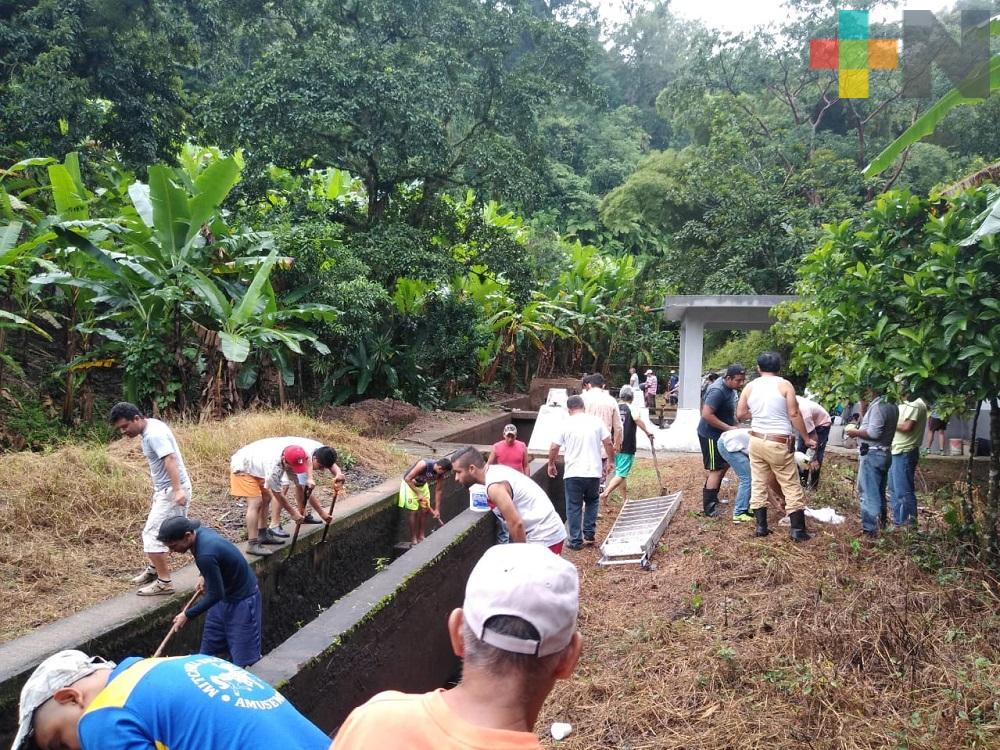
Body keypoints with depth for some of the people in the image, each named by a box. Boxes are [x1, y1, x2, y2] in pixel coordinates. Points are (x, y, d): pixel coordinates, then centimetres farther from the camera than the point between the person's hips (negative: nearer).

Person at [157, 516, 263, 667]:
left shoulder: (205, 555, -33)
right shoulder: (199, 532, -6)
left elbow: (215, 594, -23)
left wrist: (187, 615, -13)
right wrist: (204, 576, 6)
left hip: (242, 599, -10)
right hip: (224, 594, 10)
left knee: (242, 659, -5)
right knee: (207, 653, 13)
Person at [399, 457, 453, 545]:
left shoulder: (440, 473, -18)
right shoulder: (424, 465, -37)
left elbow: (439, 490, -7)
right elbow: (407, 479, -31)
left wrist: (437, 509, -7)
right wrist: (418, 494, -28)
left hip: (422, 485, 6)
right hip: (410, 484, -6)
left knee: (425, 510, 5)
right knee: (413, 511, -7)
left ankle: (421, 537, 17)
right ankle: (413, 539, 2)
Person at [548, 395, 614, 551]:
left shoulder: (566, 424, -4)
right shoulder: (596, 421, 0)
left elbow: (554, 447, -1)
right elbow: (608, 443, 1)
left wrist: (551, 464, 15)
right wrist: (611, 461, 16)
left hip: (573, 473, -2)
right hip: (594, 472, 2)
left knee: (574, 507, 8)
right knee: (592, 501, 24)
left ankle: (576, 541, 10)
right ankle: (589, 533, 20)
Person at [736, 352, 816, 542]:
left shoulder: (750, 386, 3)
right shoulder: (784, 385, -7)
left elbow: (740, 414, 6)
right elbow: (794, 414, -10)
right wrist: (807, 438, -1)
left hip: (757, 440, 4)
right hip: (779, 443, -4)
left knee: (758, 484, 11)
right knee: (791, 485, 5)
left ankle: (761, 526, 14)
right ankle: (798, 529, 6)